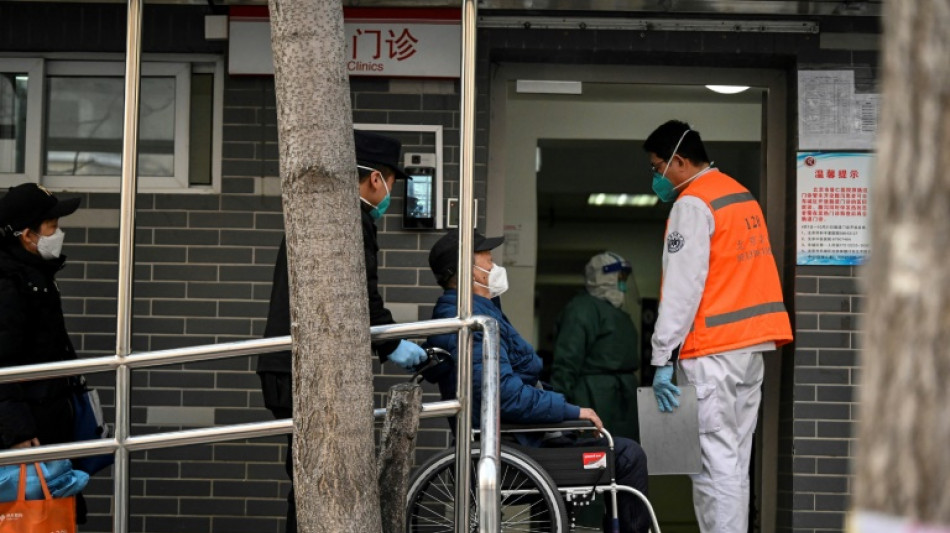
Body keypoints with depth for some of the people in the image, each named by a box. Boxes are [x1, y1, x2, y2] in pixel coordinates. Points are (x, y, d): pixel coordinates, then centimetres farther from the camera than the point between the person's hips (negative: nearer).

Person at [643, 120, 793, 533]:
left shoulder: (693, 204, -10)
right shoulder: (741, 194, 17)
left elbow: (682, 286, -16)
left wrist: (662, 358, -17)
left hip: (713, 350, -9)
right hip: (752, 344, 9)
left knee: (714, 461, -8)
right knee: (734, 461, 11)